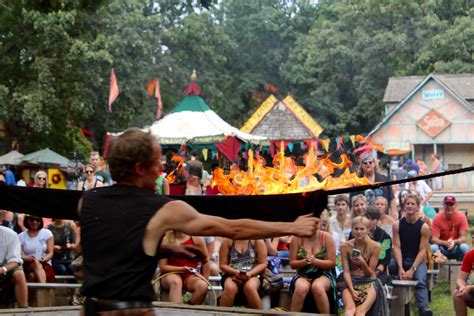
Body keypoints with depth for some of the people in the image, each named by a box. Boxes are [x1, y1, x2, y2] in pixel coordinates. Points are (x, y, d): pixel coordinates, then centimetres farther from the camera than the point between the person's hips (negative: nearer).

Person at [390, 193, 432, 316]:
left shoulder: (424, 227, -5)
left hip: (417, 260, -2)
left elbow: (422, 250, -8)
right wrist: (400, 268, -18)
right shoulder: (397, 225, 0)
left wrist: (412, 269, -19)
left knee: (420, 281, -31)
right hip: (401, 259, 2)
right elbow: (396, 247, -5)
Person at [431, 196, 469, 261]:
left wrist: (454, 242, -35)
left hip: (456, 249, 1)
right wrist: (446, 243, -35)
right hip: (442, 248, 0)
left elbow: (463, 238, -13)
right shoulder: (437, 218, -12)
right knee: (433, 248, -32)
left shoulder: (461, 217, -11)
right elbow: (434, 239, -16)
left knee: (464, 247, -32)